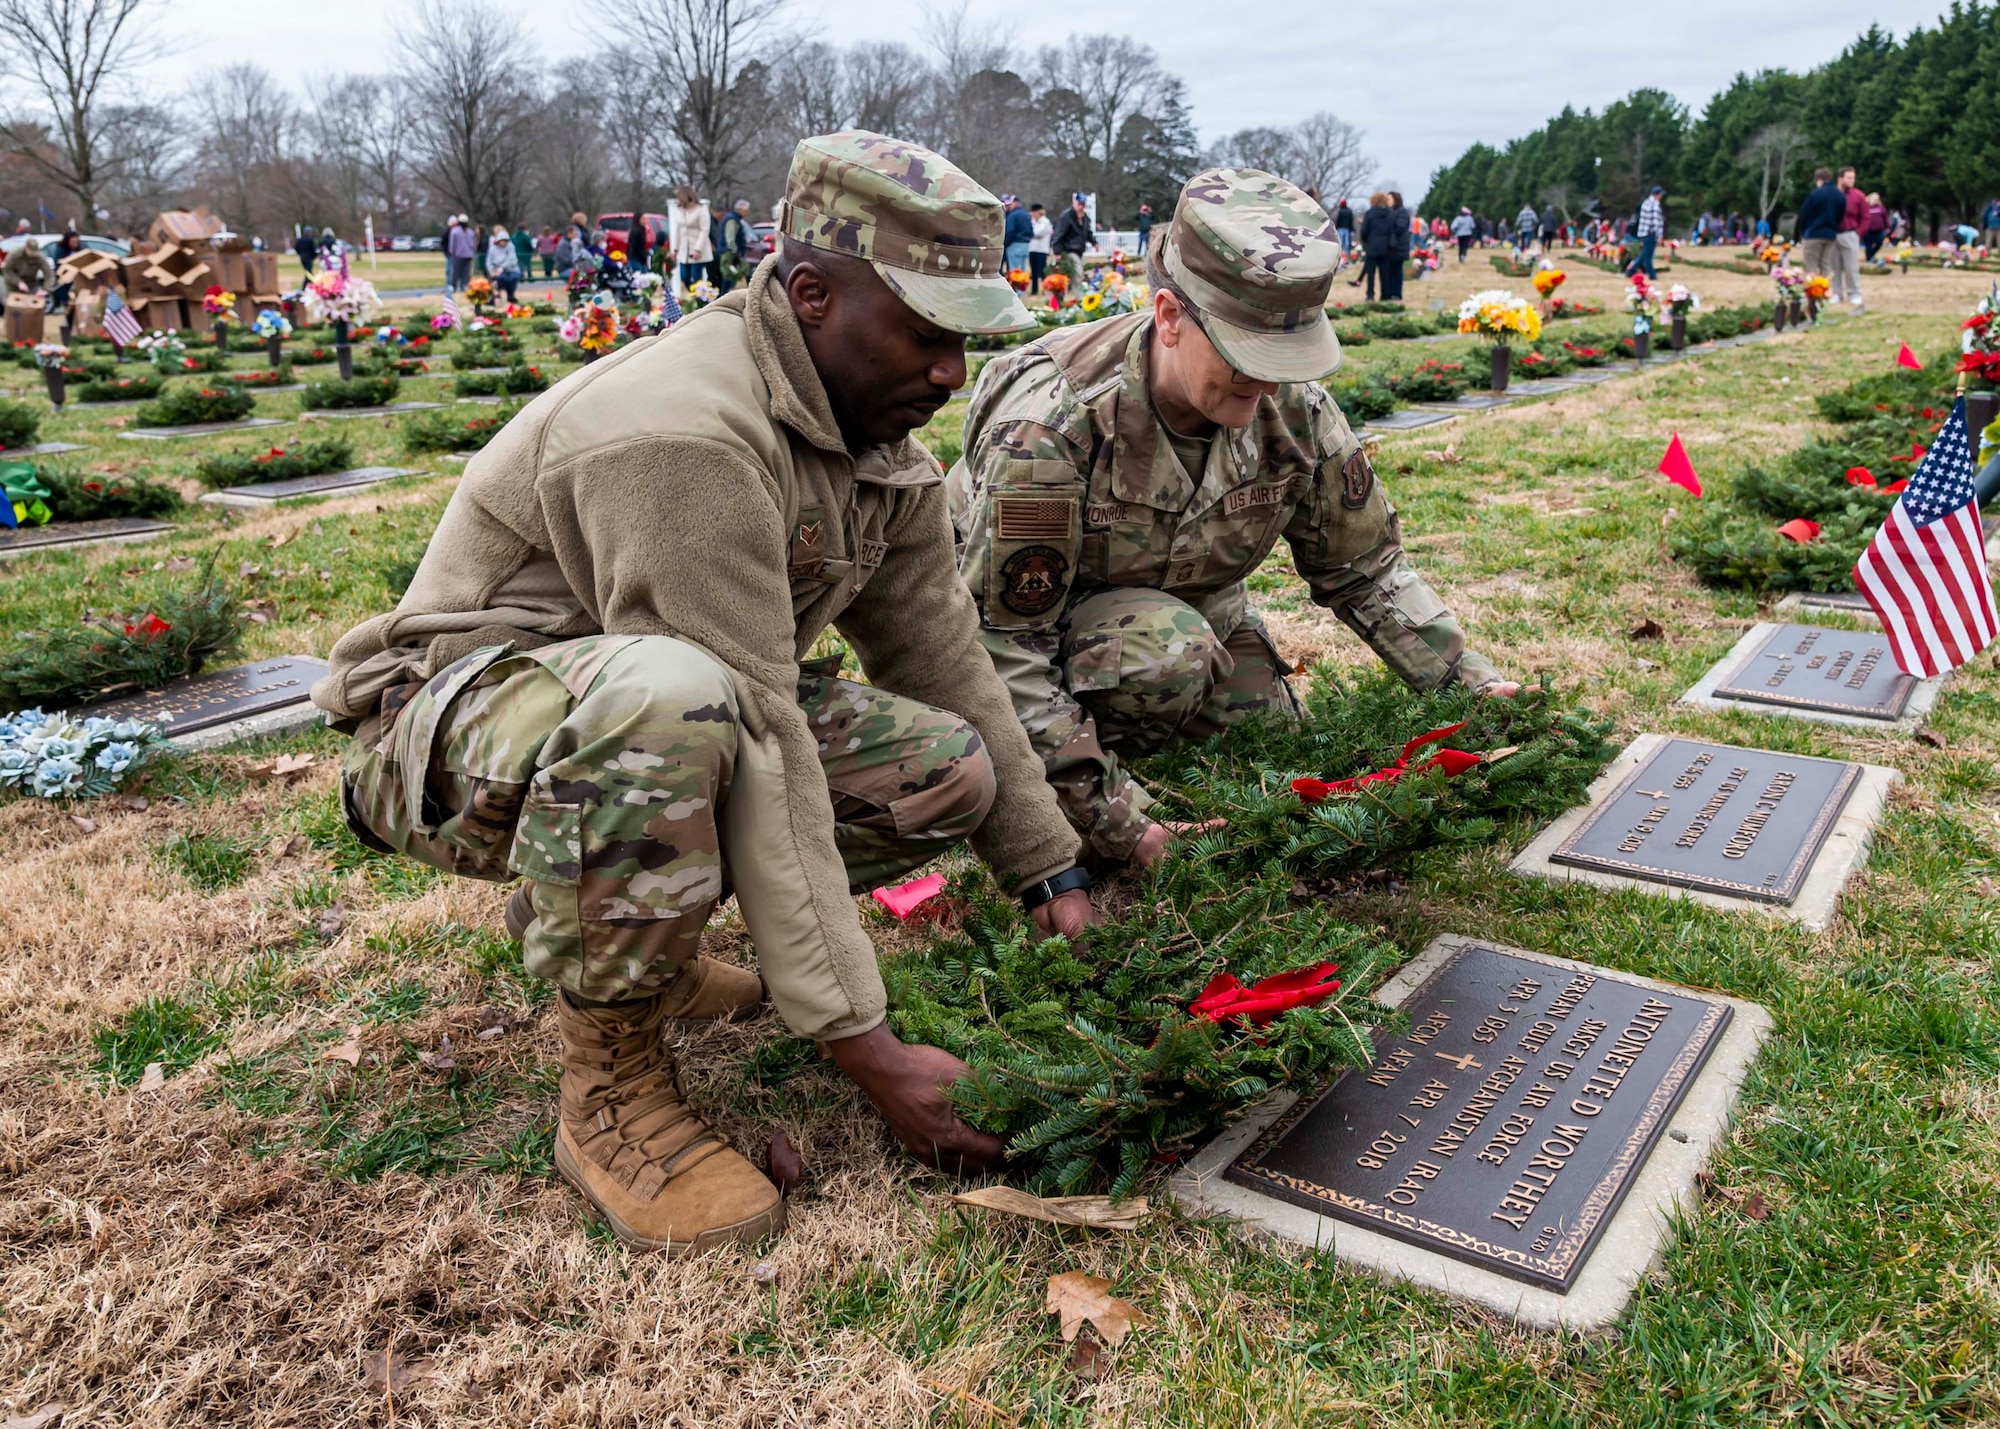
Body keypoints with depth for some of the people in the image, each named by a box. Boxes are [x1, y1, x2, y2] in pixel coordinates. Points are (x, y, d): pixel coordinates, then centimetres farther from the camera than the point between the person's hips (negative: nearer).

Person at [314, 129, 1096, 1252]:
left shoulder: (876, 432, -1)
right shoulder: (686, 440, -30)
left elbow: (945, 658, 3)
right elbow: (757, 752, -33)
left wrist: (1053, 878, 2)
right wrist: (866, 1047, -29)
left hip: (659, 709, 8)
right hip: (458, 724, -8)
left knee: (948, 767, -8)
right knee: (666, 697, -41)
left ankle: (635, 936, 9)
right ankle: (613, 1084, -18)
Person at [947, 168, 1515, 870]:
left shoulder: (1295, 410, -17)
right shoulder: (1050, 424, -35)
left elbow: (1364, 572, -1)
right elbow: (1004, 643, -32)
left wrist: (1473, 684, -10)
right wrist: (1113, 816, -35)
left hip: (1194, 609, 6)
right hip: (1048, 627, -6)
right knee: (1173, 652, -36)